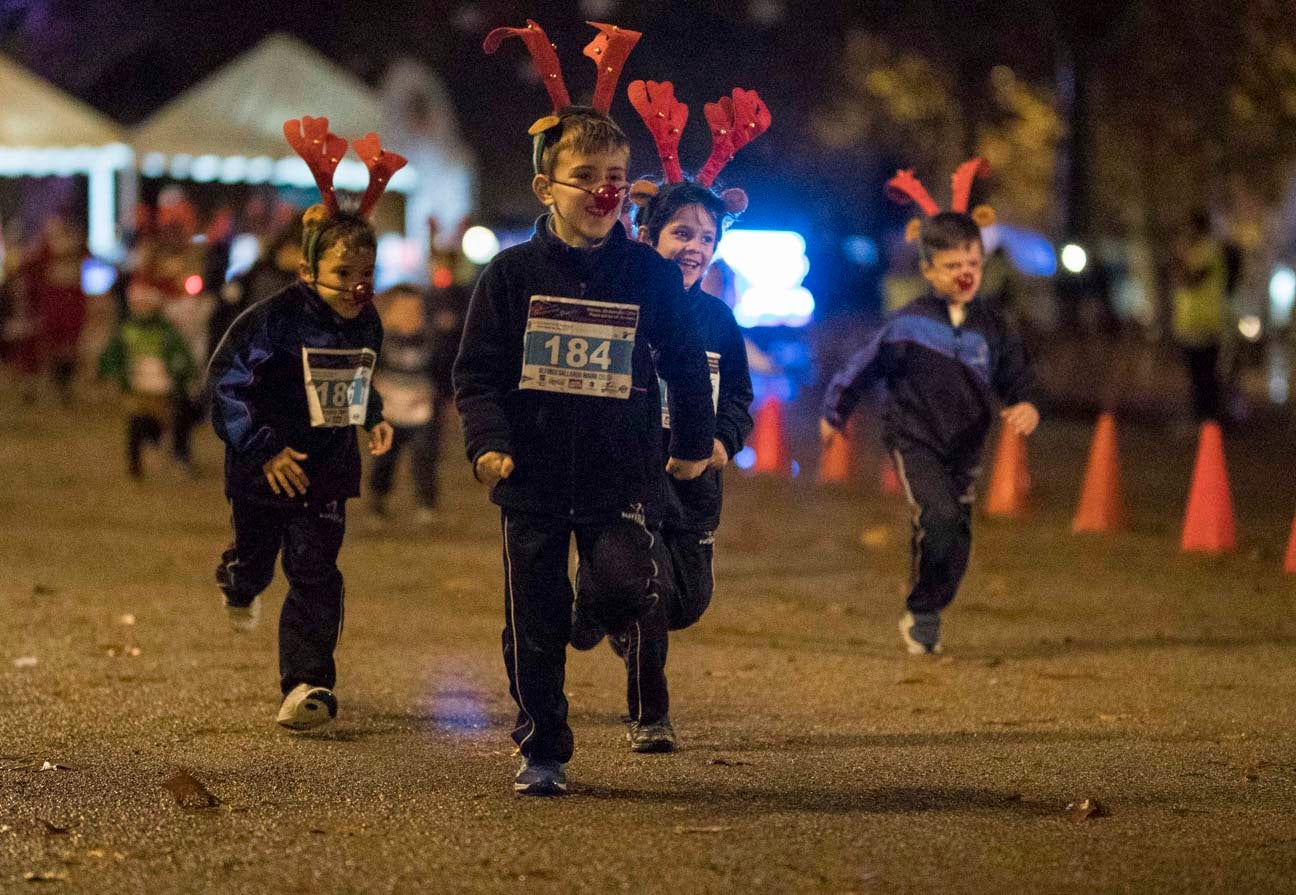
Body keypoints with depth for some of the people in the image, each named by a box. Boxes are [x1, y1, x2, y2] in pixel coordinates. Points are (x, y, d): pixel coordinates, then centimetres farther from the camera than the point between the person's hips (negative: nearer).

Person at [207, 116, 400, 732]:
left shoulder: (366, 323, -1)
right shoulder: (275, 319, -20)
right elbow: (224, 381, -17)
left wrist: (373, 417, 6)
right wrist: (261, 449, -20)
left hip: (328, 469, 3)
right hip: (267, 468, -3)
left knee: (316, 575, -6)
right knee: (256, 560, 18)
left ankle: (307, 683, -4)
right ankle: (238, 583, 57)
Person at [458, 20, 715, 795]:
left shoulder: (650, 274, 1)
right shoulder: (513, 274, -2)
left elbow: (684, 361, 12)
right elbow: (478, 370, -1)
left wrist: (694, 443, 16)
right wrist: (488, 441, -14)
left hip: (621, 469, 0)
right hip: (534, 474, 0)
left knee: (624, 581, -21)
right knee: (535, 622, 4)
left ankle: (632, 609, 17)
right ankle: (542, 753, 17)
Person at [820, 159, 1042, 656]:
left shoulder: (993, 328, 1)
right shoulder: (908, 324, -8)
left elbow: (1020, 379, 6)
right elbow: (863, 366, 5)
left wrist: (1027, 406, -18)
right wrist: (834, 412, 17)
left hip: (964, 447, 4)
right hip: (915, 441, -4)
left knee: (956, 542, 7)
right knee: (940, 518, -25)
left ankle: (924, 618, 28)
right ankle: (924, 611, -8)